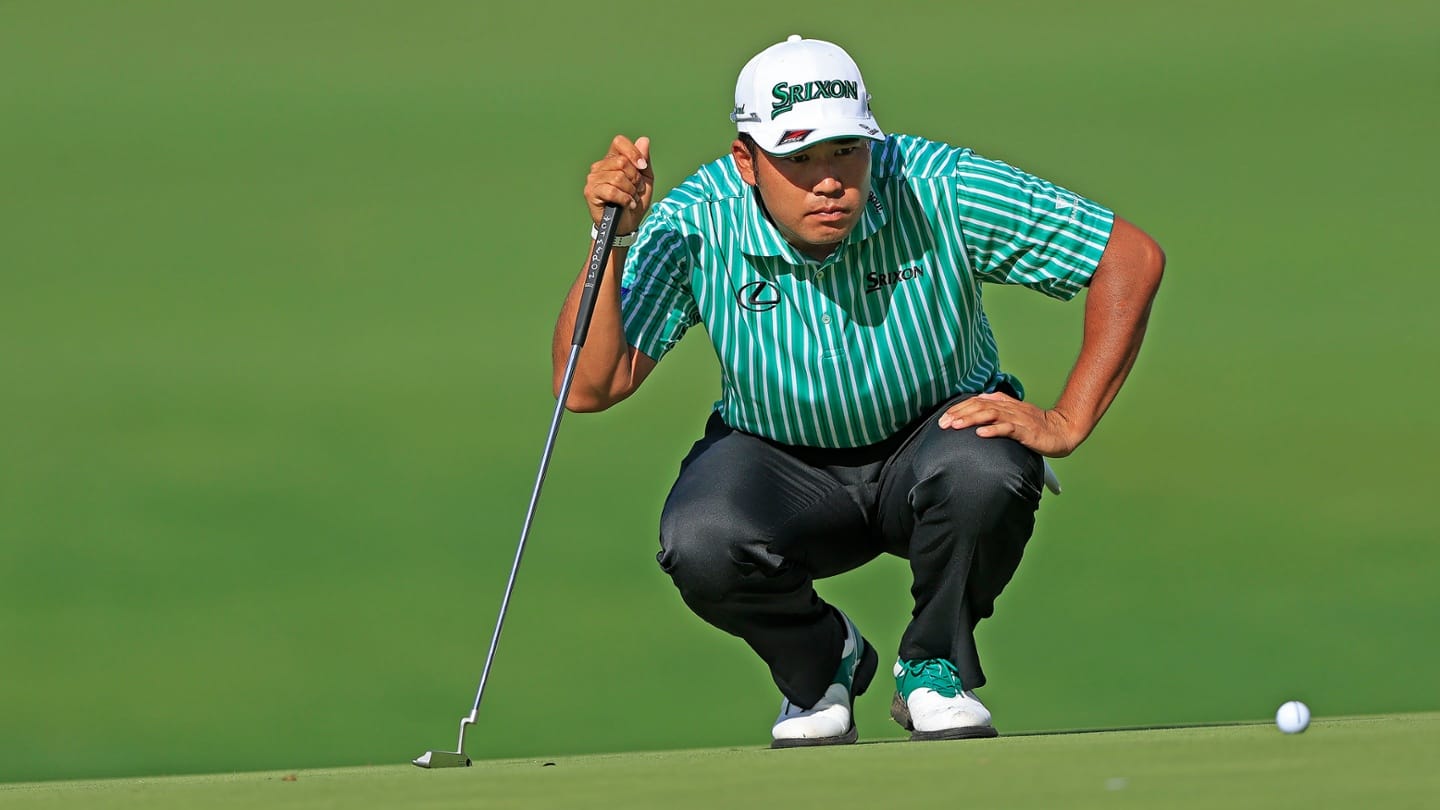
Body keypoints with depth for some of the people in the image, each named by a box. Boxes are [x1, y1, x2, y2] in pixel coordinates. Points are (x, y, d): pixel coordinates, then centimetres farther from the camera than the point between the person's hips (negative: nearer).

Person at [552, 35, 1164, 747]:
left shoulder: (937, 190, -23)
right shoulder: (694, 227, -20)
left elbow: (1133, 259, -17)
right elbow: (588, 388, -25)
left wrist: (1066, 423, -20)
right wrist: (612, 244, -36)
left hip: (934, 437, 0)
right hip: (780, 465, 0)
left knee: (985, 474, -36)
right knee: (701, 543, -32)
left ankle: (935, 668, -4)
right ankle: (817, 665, 4)